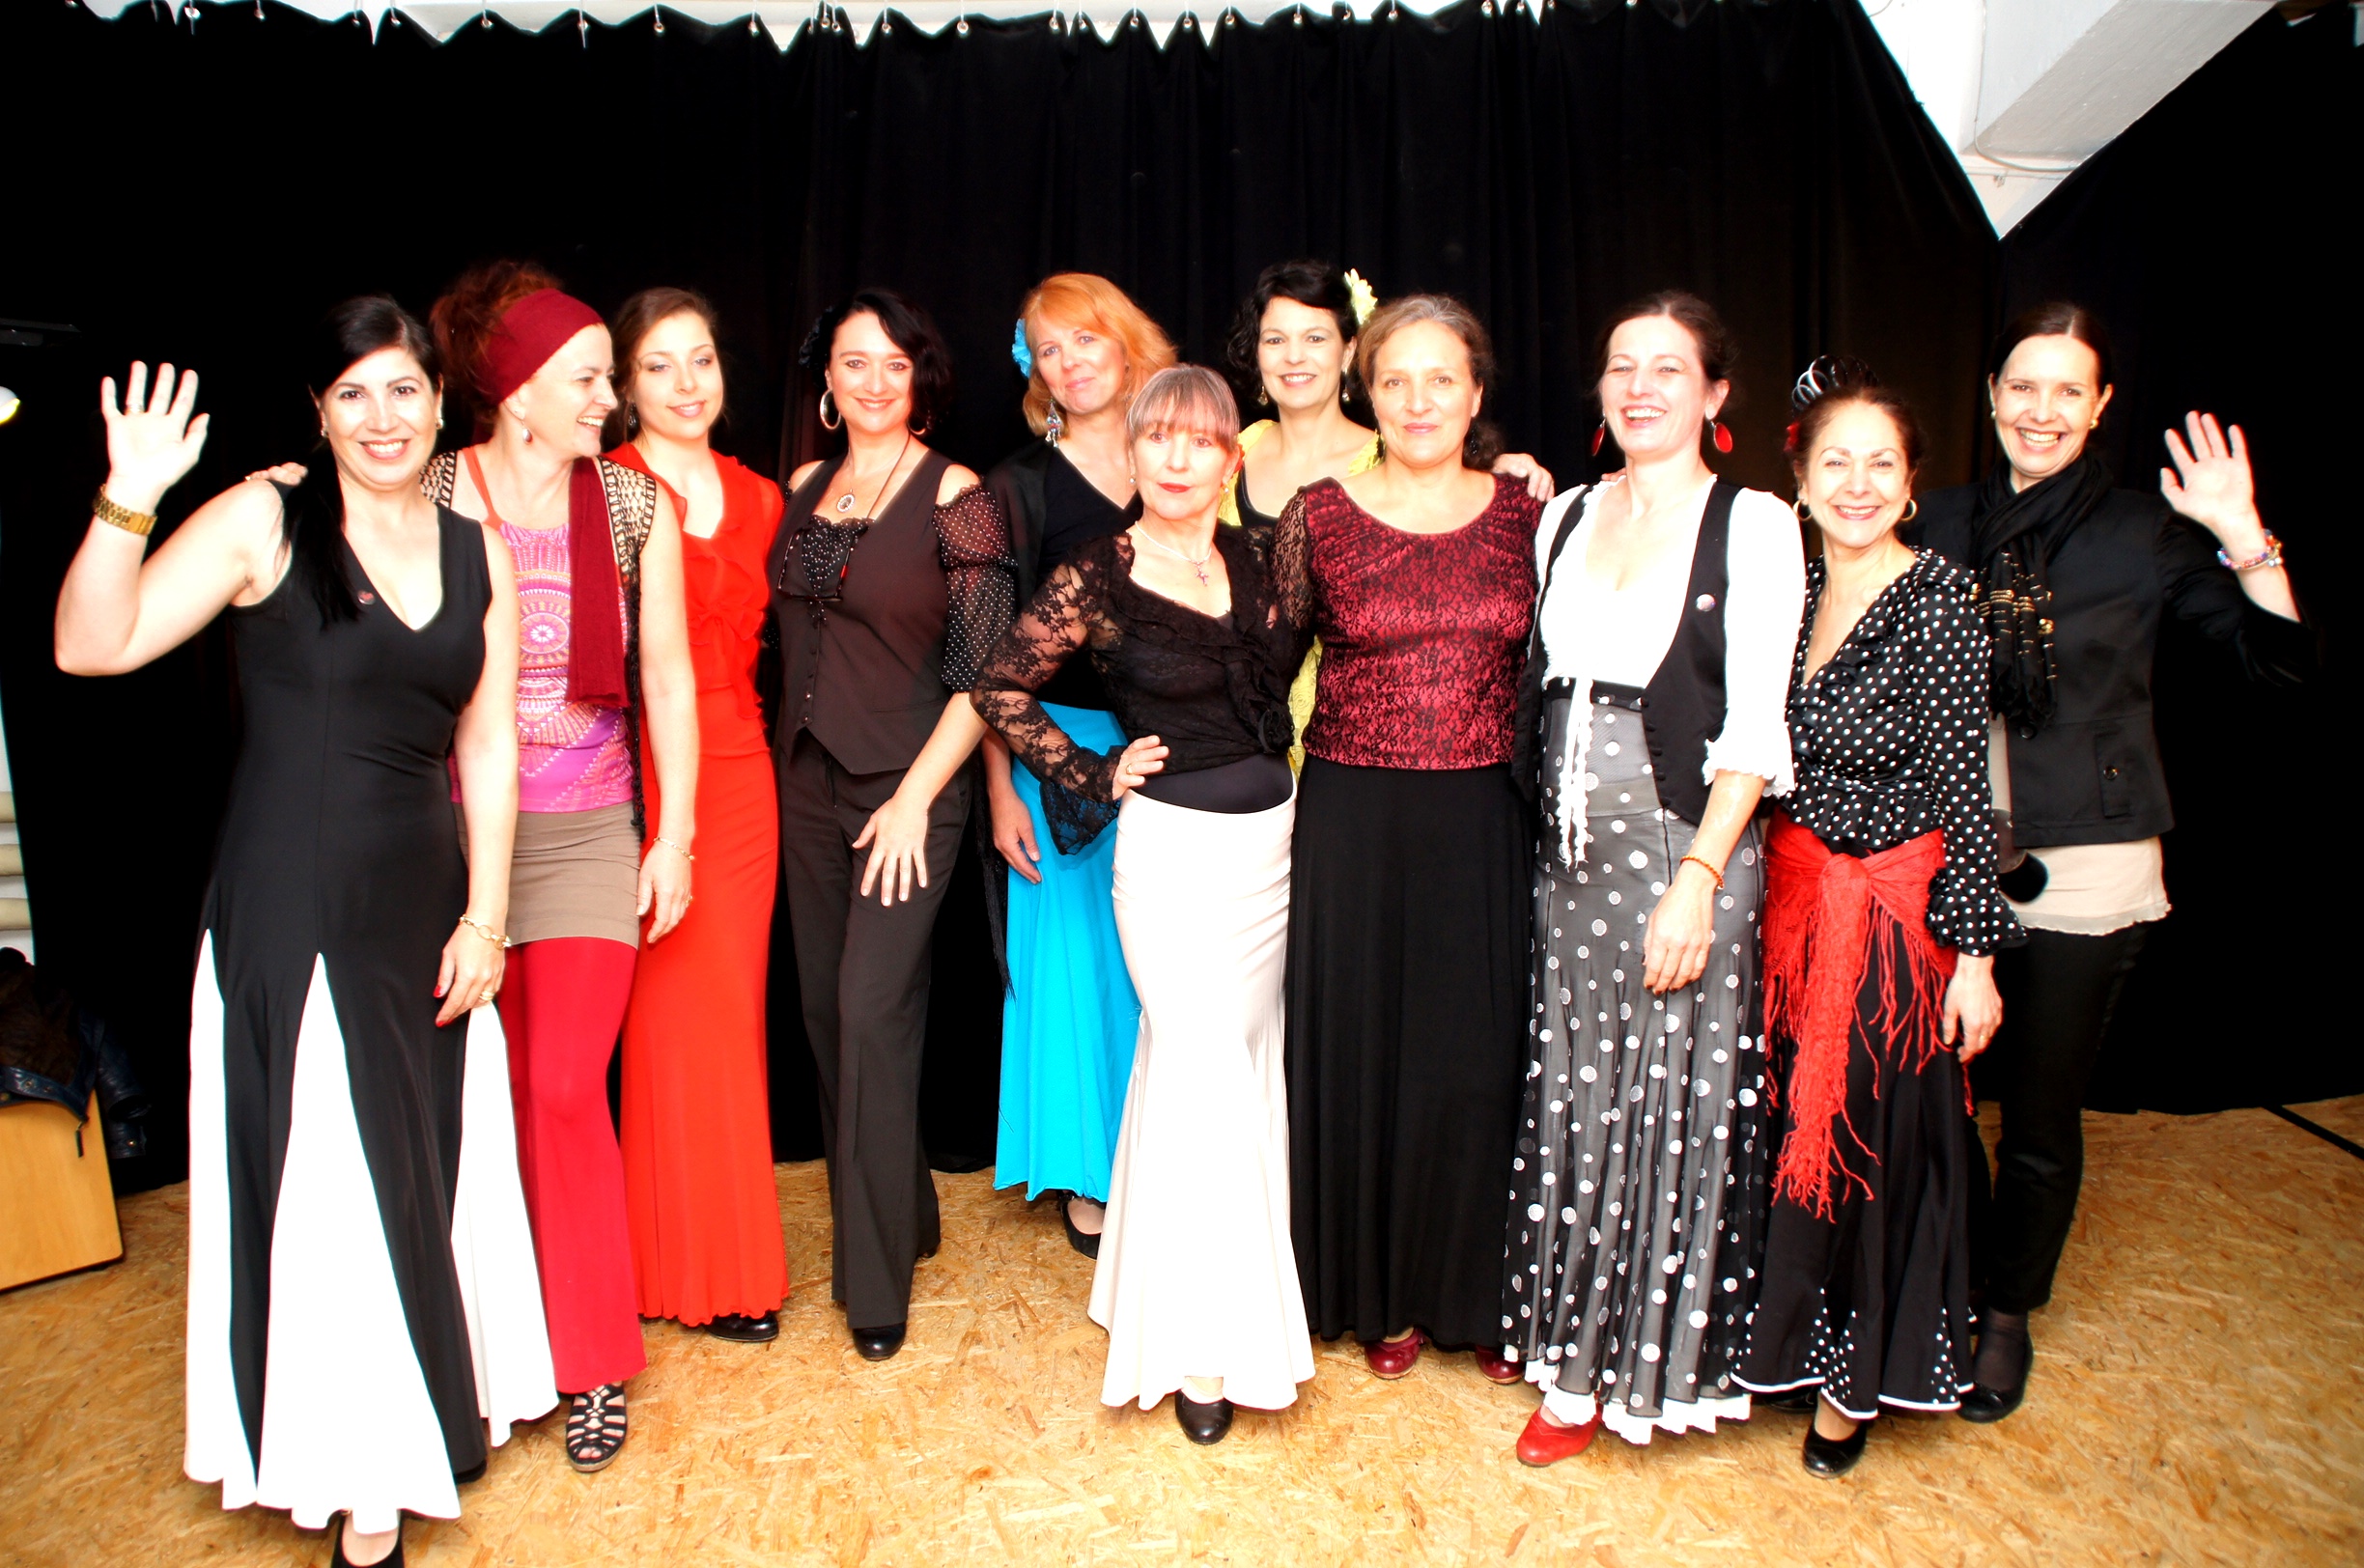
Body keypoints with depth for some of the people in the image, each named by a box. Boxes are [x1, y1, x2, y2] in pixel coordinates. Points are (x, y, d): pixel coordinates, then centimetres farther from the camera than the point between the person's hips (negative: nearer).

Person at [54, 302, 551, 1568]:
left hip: (424, 909, 4)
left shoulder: (478, 553, 5)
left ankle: (433, 1405, 40)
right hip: (289, 914, -4)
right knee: (328, 1189, 5)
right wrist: (128, 504, -26)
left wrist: (483, 913, 1)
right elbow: (90, 648, -13)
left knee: (431, 1168, 16)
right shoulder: (263, 522, -7)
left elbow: (486, 747, 5)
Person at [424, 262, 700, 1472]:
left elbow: (666, 675, 4)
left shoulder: (633, 505, 3)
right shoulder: (428, 497, -2)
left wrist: (672, 835, 2)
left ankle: (592, 1361, 13)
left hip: (590, 829, 0)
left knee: (565, 1086, -4)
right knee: (489, 1089, 6)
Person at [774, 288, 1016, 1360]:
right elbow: (788, 636, 16)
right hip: (808, 786, 6)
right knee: (825, 1009, 10)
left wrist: (914, 797, -15)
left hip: (906, 789, -6)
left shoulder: (956, 497, -8)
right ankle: (902, 1216, 30)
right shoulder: (803, 488, 10)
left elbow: (983, 672, -11)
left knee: (872, 1011, -8)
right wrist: (788, 764, 9)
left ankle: (876, 1273, 8)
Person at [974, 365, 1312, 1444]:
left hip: (1272, 838, 5)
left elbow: (1285, 677, 17)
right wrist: (1094, 777, -5)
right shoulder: (1098, 576, -9)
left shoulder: (1252, 562, 4)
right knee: (1205, 1077, -3)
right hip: (1174, 846, -5)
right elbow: (1001, 688, -3)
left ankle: (1194, 1300, 33)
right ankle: (1204, 1340, 12)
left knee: (1243, 1066, 13)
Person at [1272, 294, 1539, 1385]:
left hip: (1483, 823, 1)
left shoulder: (1525, 513, 4)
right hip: (1355, 821, -1)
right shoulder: (1318, 515, -1)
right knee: (1360, 1048, 8)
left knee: (1479, 1054, 8)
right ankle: (1381, 1294, 29)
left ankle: (1480, 1293, 29)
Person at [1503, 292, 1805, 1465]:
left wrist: (1699, 877, -18)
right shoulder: (1565, 516, 11)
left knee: (1668, 1103, 4)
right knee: (1571, 1097, 11)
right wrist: (1542, 825, 6)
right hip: (1570, 851, 5)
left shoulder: (1754, 525, -4)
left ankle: (1629, 1364, 21)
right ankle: (1567, 1335, 29)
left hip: (1684, 850, -5)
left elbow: (1756, 726, -10)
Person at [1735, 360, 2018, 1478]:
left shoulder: (1938, 600, -12)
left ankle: (1857, 1383, 27)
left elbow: (1963, 787, -13)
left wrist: (1974, 953, -12)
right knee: (1788, 1127, 14)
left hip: (1894, 912, -5)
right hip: (1790, 901, 5)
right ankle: (1787, 1341, 36)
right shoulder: (1791, 590, 4)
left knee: (1872, 1133, 7)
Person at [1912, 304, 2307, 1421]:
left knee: (2041, 1112, 9)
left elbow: (2285, 661, -4)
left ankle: (2009, 1315, 31)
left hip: (2082, 869, -2)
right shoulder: (1947, 524, 6)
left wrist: (2243, 539, -16)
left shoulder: (2145, 534, -1)